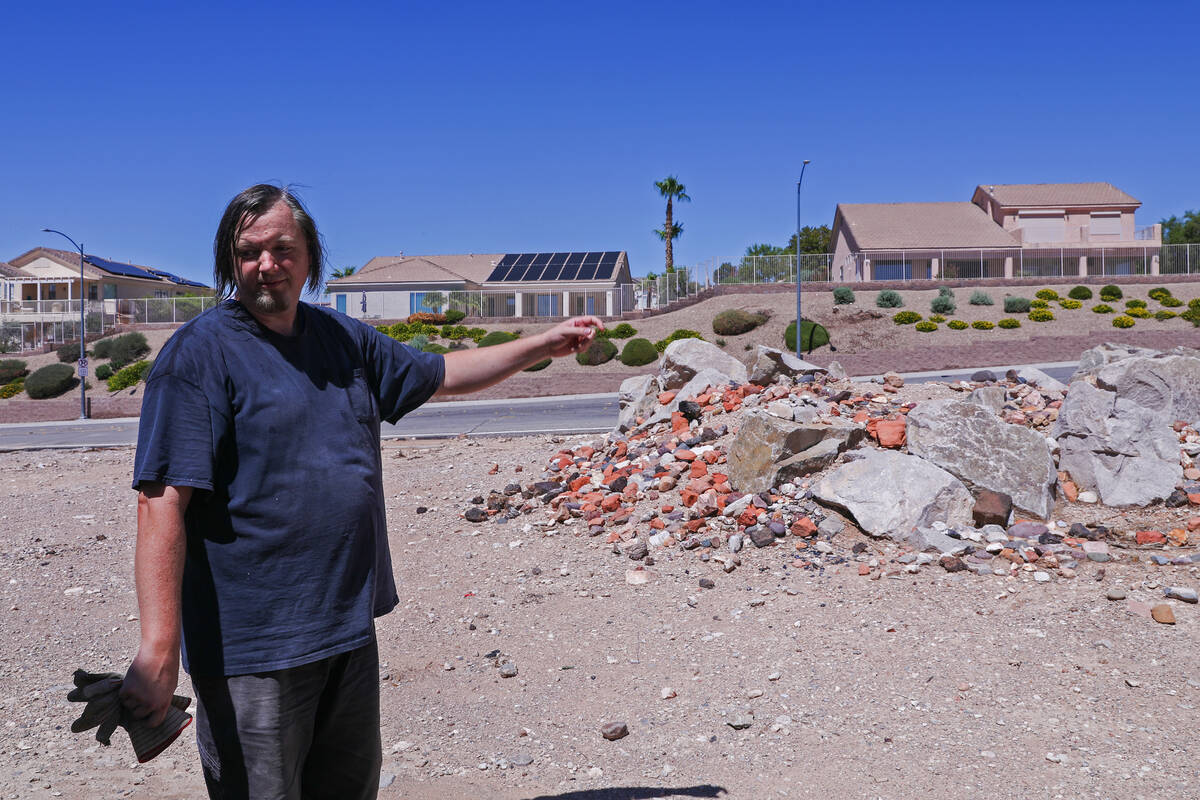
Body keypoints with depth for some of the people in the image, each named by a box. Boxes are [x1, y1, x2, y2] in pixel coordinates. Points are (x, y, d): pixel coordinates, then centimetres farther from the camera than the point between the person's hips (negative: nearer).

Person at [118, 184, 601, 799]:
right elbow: (163, 503, -18)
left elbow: (443, 374, 25)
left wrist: (545, 344, 23)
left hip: (349, 631, 7)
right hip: (252, 649, -7)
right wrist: (158, 650, -25)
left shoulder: (344, 339, 10)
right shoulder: (201, 352, -11)